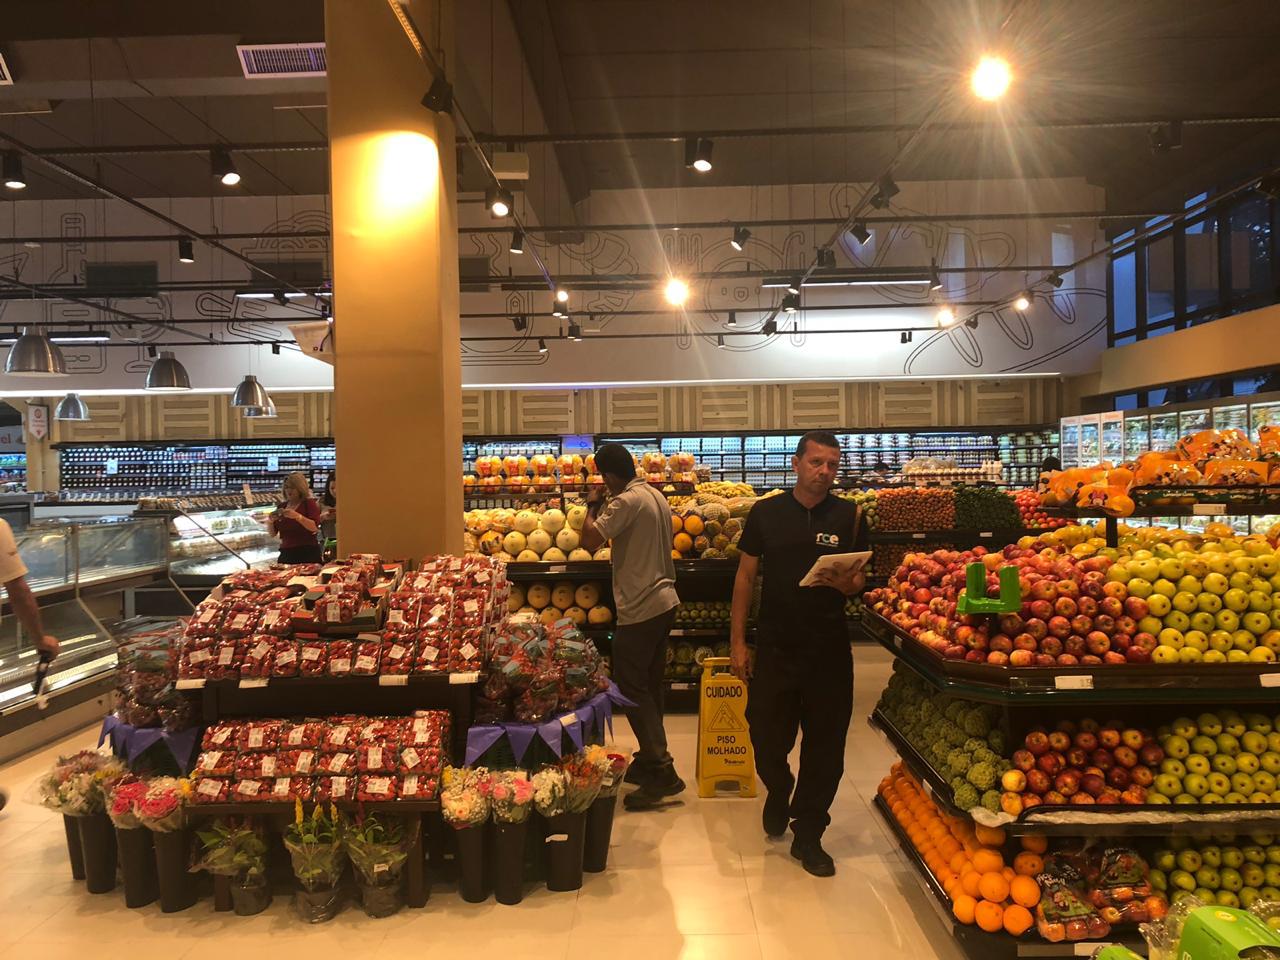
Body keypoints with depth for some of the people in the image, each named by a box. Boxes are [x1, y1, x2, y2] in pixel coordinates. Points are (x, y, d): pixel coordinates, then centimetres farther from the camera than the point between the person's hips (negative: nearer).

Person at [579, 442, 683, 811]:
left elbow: (590, 540, -22)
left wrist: (592, 506, -6)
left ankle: (662, 772, -3)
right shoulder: (657, 496, 12)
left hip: (640, 609, -10)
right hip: (664, 600, 10)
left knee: (632, 689, -3)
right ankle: (650, 759, 28)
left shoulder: (626, 501, -17)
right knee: (650, 686, 17)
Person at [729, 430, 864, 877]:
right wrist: (737, 641, 0)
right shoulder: (766, 513, 1)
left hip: (829, 647, 1)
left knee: (825, 743, 6)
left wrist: (846, 583, -19)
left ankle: (808, 835, 24)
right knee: (767, 737, 7)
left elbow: (860, 581, 6)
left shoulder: (848, 515, 2)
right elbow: (745, 576, 3)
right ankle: (778, 793, 41)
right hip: (774, 645, 0)